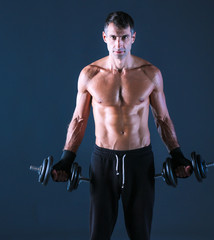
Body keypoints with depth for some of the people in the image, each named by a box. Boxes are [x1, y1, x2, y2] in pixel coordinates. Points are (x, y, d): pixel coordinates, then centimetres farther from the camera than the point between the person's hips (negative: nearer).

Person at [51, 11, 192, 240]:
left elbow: (163, 118, 7)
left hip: (140, 159, 0)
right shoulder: (89, 74, -4)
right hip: (103, 159, 0)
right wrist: (66, 160, 0)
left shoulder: (151, 73, -3)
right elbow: (79, 119, 5)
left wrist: (177, 156, 1)